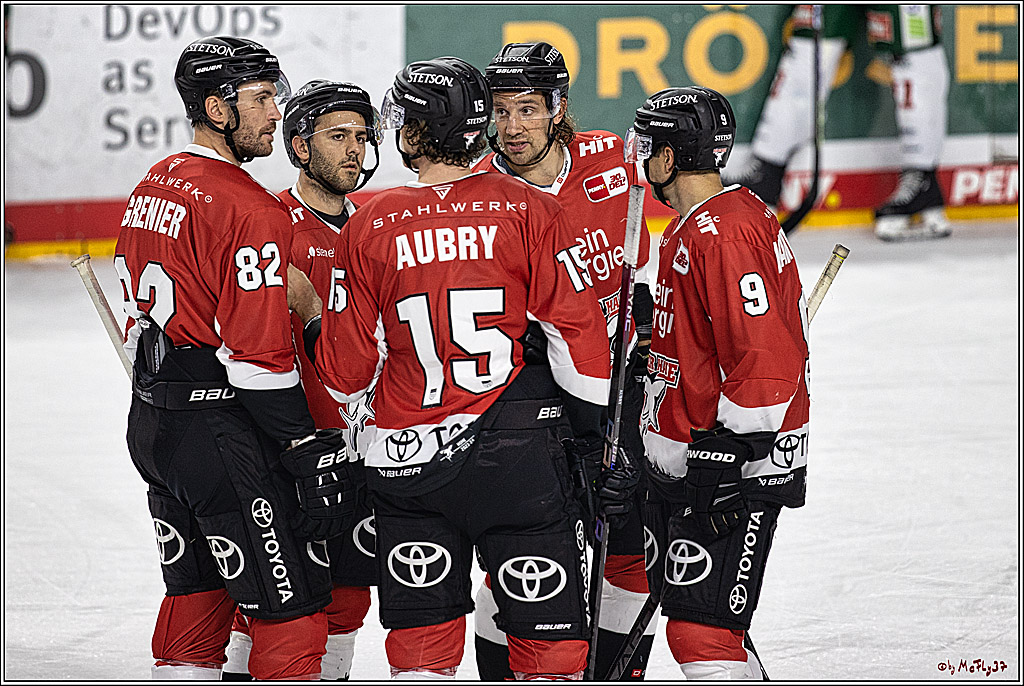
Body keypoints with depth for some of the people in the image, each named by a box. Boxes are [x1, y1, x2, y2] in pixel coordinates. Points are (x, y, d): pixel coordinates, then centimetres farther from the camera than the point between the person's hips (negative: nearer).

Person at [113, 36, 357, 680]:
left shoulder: (150, 189, 11)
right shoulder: (250, 209, -18)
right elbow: (258, 353, -20)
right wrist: (311, 451, -16)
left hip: (152, 422, 10)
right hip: (224, 431, -10)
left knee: (195, 599, 18)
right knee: (293, 608, -5)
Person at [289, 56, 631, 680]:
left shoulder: (369, 228, -2)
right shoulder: (529, 211, -4)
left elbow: (346, 374, 3)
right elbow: (577, 331, -6)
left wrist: (312, 320, 24)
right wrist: (596, 435, 4)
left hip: (409, 461, 1)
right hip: (522, 457, -1)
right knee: (548, 634, 4)